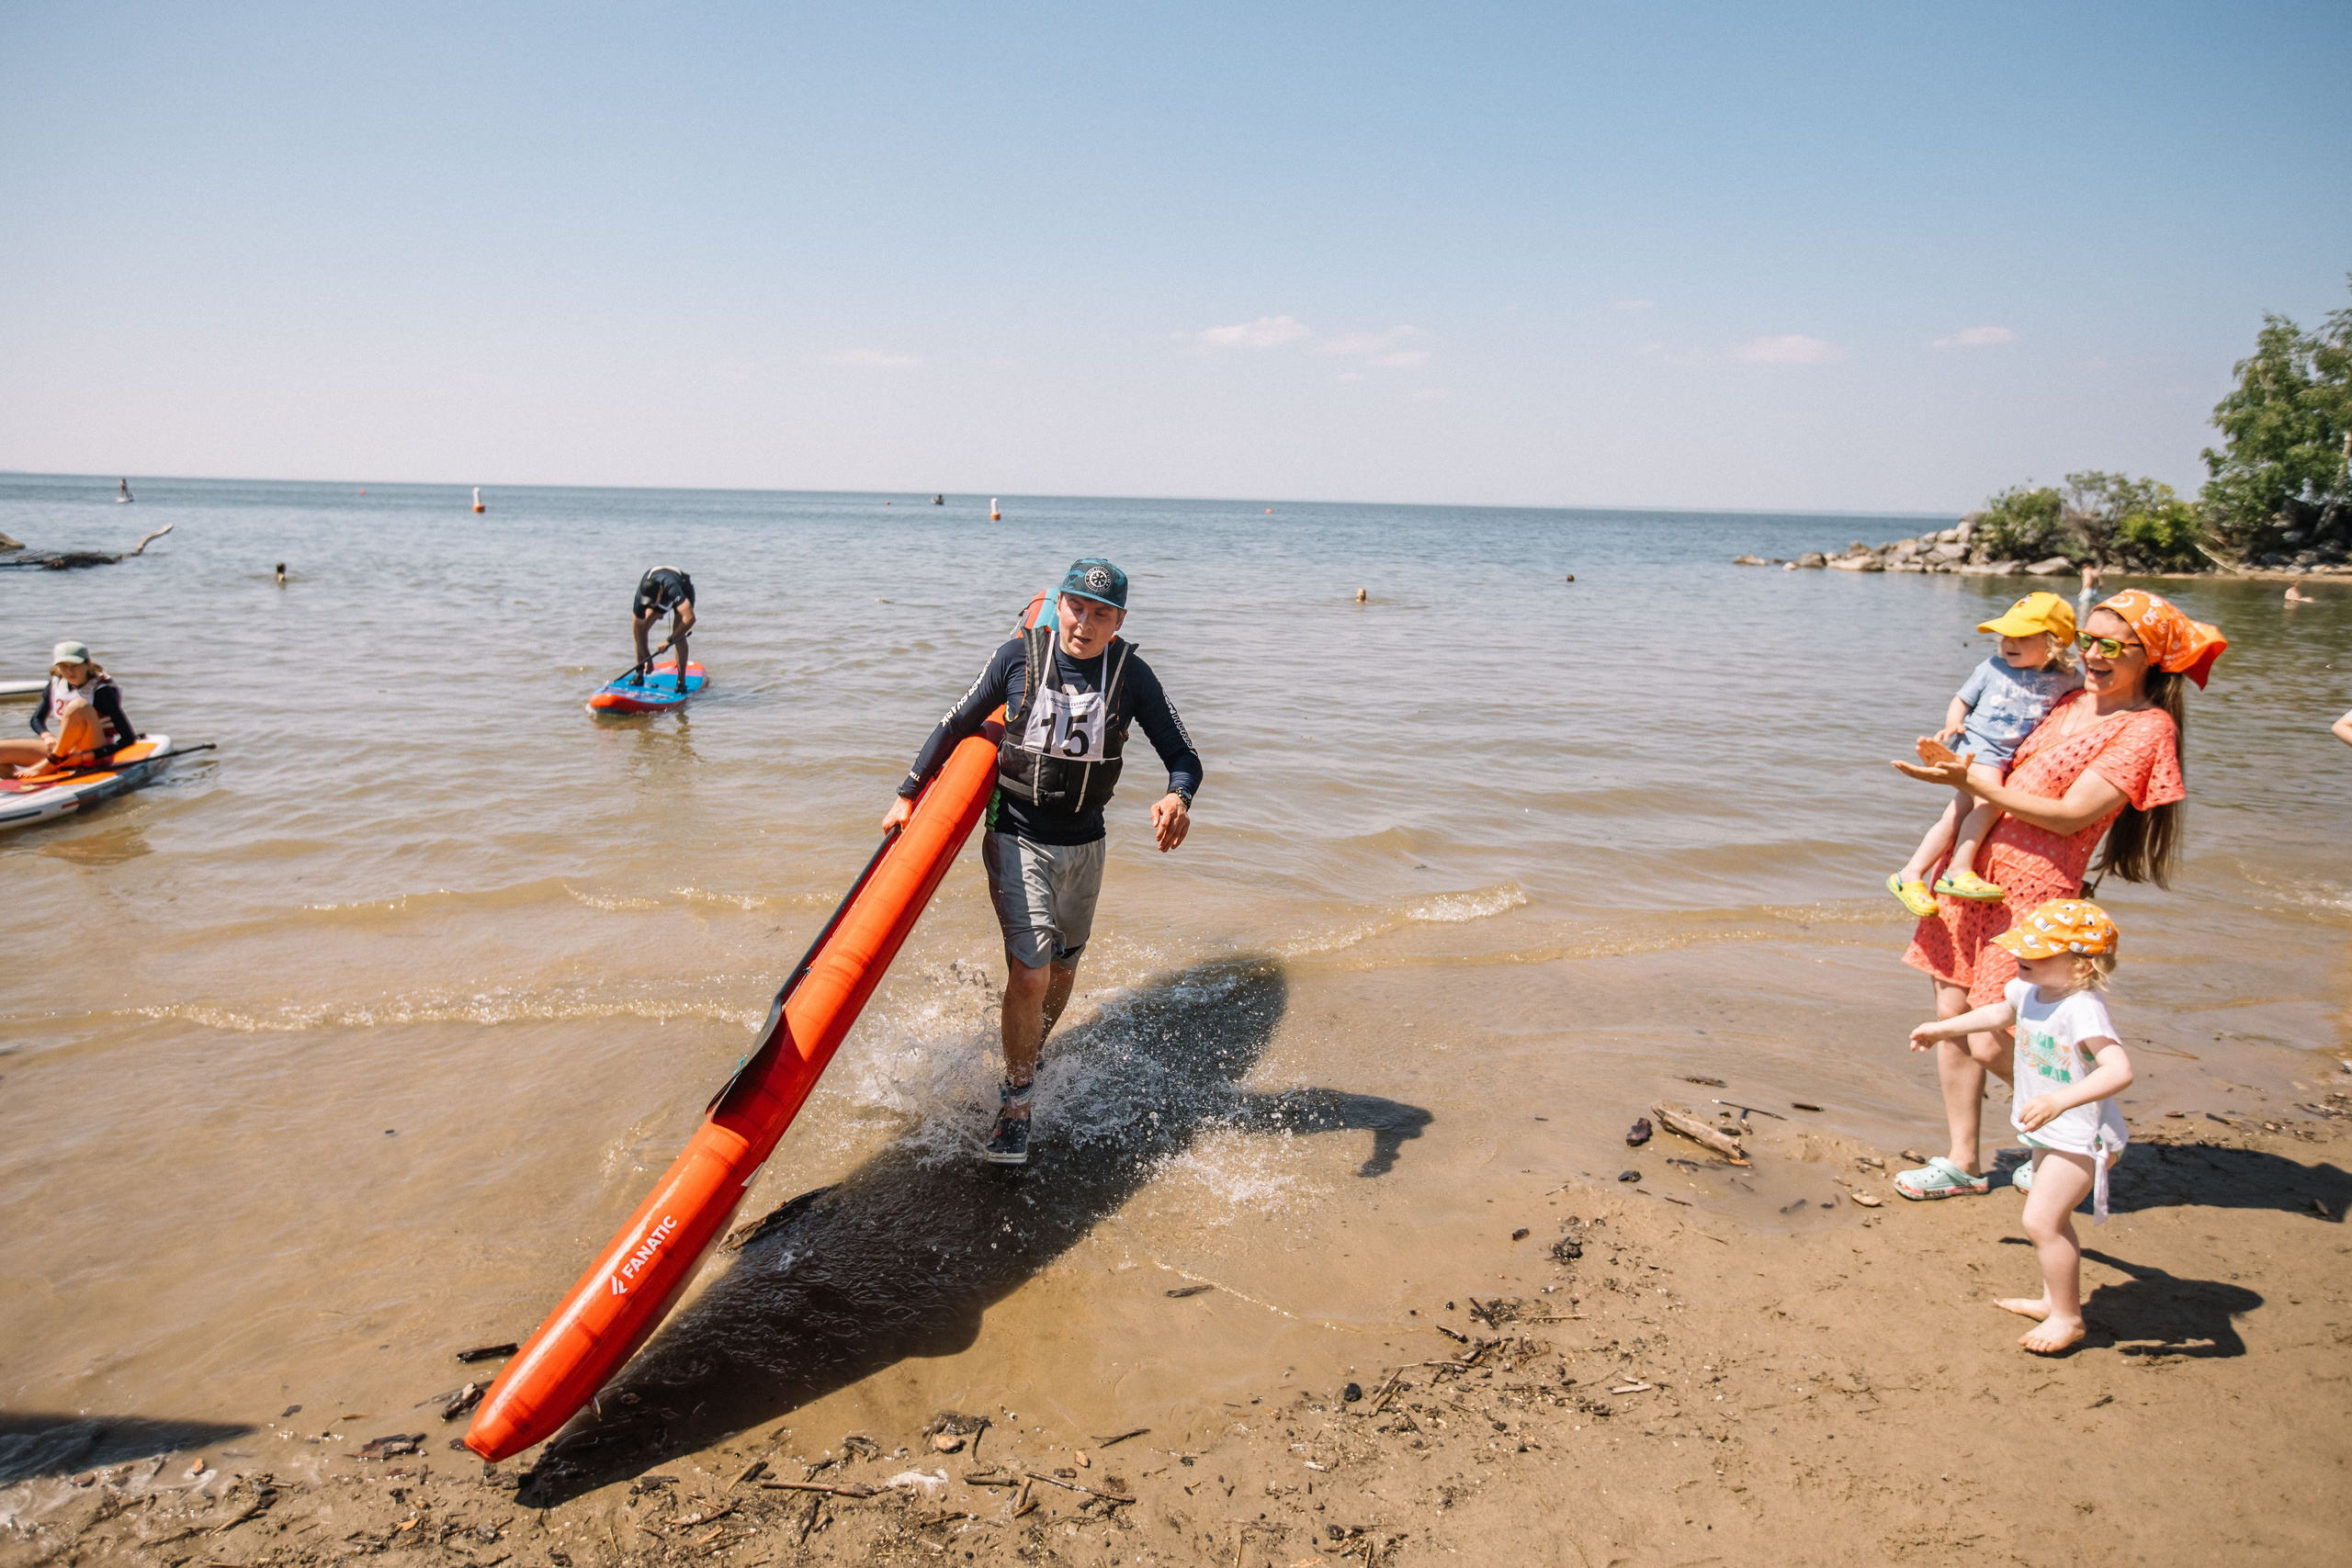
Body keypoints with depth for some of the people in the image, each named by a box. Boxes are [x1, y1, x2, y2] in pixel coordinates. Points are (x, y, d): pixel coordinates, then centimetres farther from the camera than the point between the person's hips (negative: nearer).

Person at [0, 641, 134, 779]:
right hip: (66, 751, 6)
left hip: (94, 756, -6)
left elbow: (129, 738, -19)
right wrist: (48, 737, -7)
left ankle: (51, 763, -20)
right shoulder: (56, 683, 4)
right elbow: (37, 719, 17)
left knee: (79, 706, -32)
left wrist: (86, 756, -25)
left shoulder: (101, 691, -14)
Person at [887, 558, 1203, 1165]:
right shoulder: (1019, 657, -11)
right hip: (1017, 840, -3)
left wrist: (1177, 798, -29)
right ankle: (1016, 1104, 3)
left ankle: (1027, 1060, 47)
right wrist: (908, 794, -1)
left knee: (1061, 971, 19)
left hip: (1083, 846, 3)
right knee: (1030, 973, -15)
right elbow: (956, 725, 0)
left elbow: (1183, 756, -7)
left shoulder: (1131, 675, -9)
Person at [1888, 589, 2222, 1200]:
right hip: (1972, 871, 7)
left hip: (2032, 891, -7)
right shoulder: (2071, 702, 15)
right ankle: (1963, 1163, 21)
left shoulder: (2147, 727, -8)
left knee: (1992, 1046, -7)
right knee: (1952, 1019, 7)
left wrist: (1970, 780, -18)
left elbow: (2070, 816, -16)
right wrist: (1955, 764, 5)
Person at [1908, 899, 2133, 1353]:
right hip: (2051, 1132, 10)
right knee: (2050, 1217, 22)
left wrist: (2061, 1100, -51)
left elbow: (2119, 1070, -42)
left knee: (2040, 1220, -10)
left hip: (2081, 1136, -10)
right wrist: (1945, 1029, 31)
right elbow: (2001, 1013, 23)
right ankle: (2055, 1298, 39)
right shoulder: (2028, 991, -1)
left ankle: (2067, 1317, 7)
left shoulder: (2083, 1010, -30)